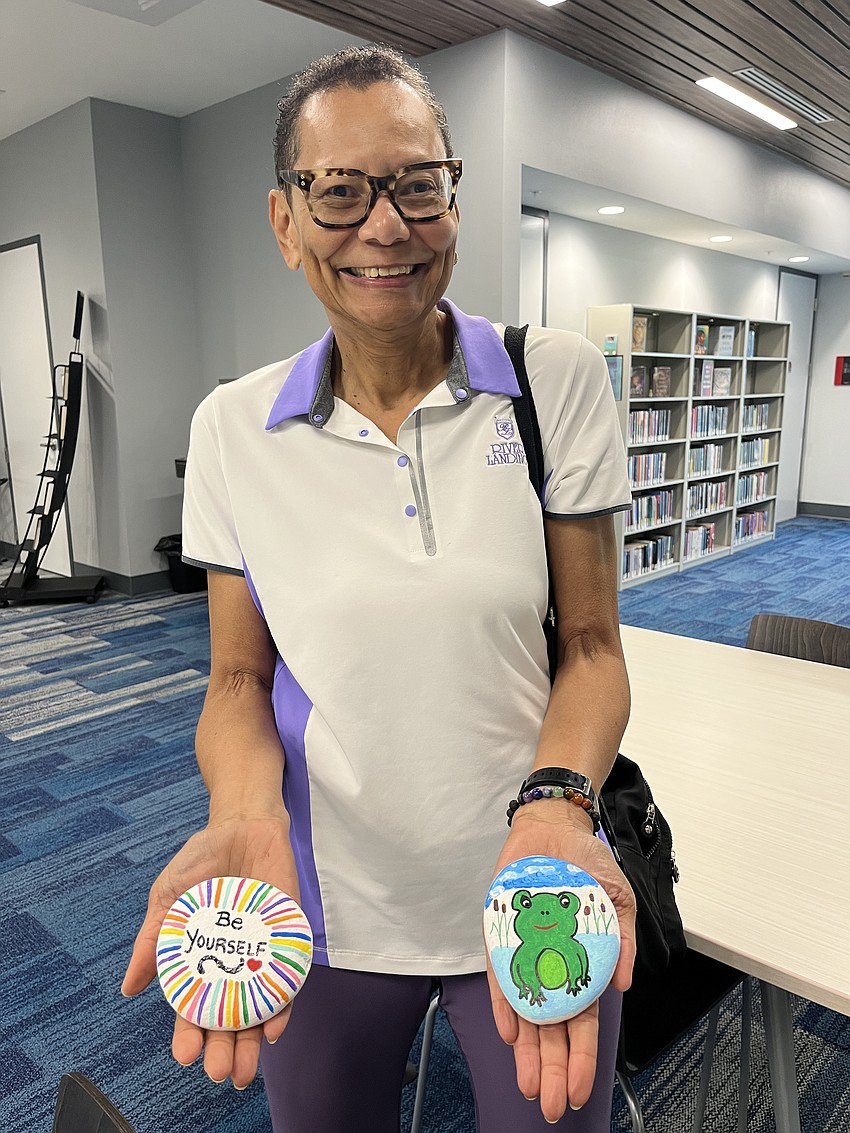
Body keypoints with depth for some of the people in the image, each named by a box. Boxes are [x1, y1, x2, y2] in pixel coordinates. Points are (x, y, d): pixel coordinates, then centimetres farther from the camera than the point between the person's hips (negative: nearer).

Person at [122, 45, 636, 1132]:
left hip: (532, 897, 0)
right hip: (330, 909, 1)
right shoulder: (234, 428, -6)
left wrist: (554, 809, -24)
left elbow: (590, 647, -6)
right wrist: (245, 818, -20)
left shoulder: (555, 378, -9)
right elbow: (240, 678, -1)